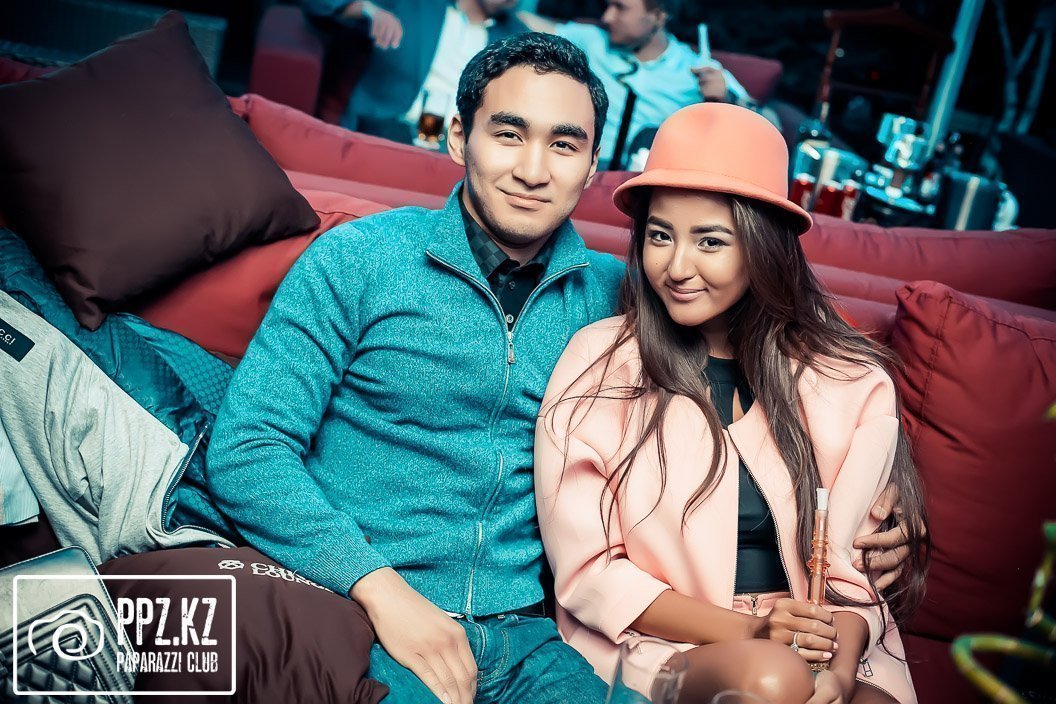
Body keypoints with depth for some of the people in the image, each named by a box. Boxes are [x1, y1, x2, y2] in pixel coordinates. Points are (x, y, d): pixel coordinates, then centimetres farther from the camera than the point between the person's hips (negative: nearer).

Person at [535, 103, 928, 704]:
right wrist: (749, 631, -16)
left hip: (823, 655, 3)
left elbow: (851, 569, 3)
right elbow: (589, 569, -5)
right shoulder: (598, 363, -4)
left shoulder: (856, 384, 2)